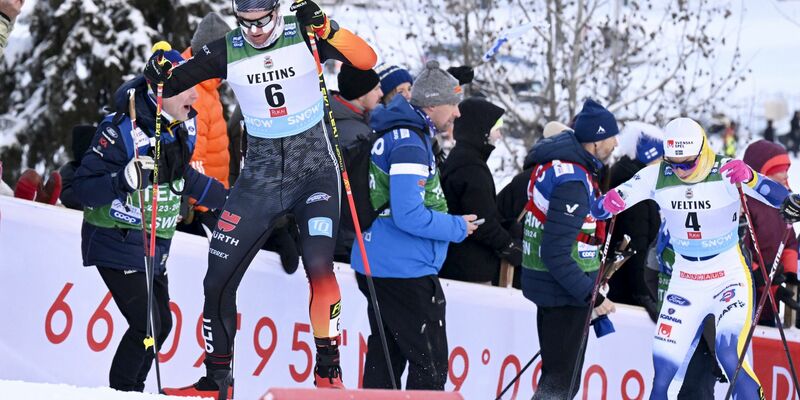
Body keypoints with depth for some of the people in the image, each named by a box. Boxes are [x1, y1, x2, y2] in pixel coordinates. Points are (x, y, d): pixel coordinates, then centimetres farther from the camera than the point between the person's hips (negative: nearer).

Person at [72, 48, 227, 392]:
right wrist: (125, 179, -38)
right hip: (117, 244, -8)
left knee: (161, 324, 11)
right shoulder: (123, 129, -22)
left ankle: (131, 391, 24)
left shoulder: (184, 126, 2)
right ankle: (121, 392, 0)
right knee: (146, 325, -14)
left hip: (156, 246, 8)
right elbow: (83, 188, -22)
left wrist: (228, 199, 27)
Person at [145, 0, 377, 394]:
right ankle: (216, 378, 17)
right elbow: (173, 82, 5)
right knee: (218, 278, 2)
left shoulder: (303, 36, -9)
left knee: (318, 266, -25)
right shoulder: (226, 52, -3)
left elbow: (366, 60, -19)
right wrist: (160, 73, -18)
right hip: (261, 178, 3)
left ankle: (328, 368, -12)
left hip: (314, 172, -3)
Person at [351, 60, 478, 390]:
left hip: (374, 266, 10)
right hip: (406, 272, -10)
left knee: (385, 359, 15)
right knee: (430, 366, -7)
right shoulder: (410, 145, -17)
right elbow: (409, 216, -24)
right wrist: (457, 227, -10)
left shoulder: (391, 135, 14)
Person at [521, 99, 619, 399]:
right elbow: (557, 254, -26)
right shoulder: (573, 183, -24)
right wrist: (592, 295, -22)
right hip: (563, 292, -10)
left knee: (559, 374, 19)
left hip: (548, 284, 10)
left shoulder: (555, 164, 7)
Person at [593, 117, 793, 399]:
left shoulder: (726, 173, -16)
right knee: (663, 370, 2)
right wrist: (609, 203, -30)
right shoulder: (657, 177, -7)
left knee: (731, 357, -23)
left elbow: (781, 198, -26)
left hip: (729, 277, -4)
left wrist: (748, 177, -46)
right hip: (684, 283, 4)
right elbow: (600, 209, -5)